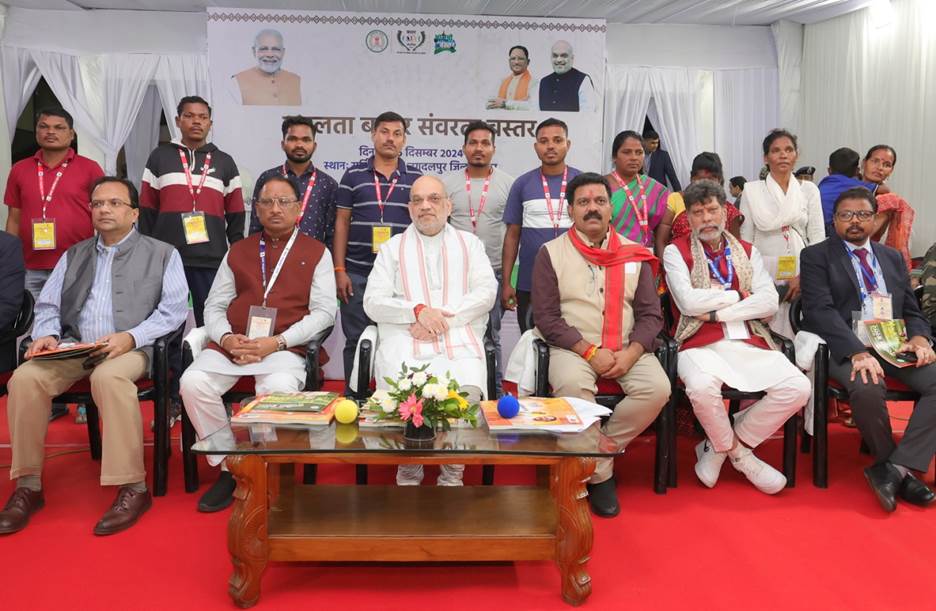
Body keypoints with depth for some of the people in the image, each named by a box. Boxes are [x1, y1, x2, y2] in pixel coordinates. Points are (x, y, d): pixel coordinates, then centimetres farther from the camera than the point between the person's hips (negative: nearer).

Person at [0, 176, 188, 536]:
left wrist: (131, 337, -16)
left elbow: (174, 309, -2)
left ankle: (133, 488, -30)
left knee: (109, 377, -37)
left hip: (132, 349, -4)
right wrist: (47, 334, -4)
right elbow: (47, 306, 18)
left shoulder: (162, 254, 10)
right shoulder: (74, 256, 23)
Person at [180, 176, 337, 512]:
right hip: (232, 344, 4)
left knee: (280, 389, -35)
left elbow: (325, 310, 1)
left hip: (285, 347, -3)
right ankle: (229, 468, -8)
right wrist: (227, 338, -7)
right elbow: (214, 305, 17)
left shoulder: (316, 253, 11)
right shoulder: (238, 251, 21)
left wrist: (276, 342, -12)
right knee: (193, 382, -24)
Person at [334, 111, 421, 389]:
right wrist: (339, 270, -2)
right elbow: (342, 223, 5)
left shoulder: (415, 178, 7)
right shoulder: (354, 175, 6)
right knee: (356, 340, 6)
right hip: (357, 274, 0)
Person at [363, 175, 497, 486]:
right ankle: (408, 473, -4)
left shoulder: (469, 244, 20)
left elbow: (487, 292, 6)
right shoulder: (393, 247, 19)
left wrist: (443, 318, -8)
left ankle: (452, 475, -8)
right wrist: (418, 310, -10)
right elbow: (373, 302, 7)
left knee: (466, 395, -30)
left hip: (460, 342, 0)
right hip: (404, 345, 0)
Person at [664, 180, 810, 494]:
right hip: (701, 344, -4)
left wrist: (716, 312, -8)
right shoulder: (676, 251, 6)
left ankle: (719, 447, 0)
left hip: (749, 343, 4)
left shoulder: (748, 252, 17)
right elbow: (688, 302, -10)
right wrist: (739, 295, 1)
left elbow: (769, 302, 2)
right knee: (702, 386, -37)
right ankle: (738, 454, -3)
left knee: (797, 387, -19)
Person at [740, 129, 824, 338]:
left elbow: (818, 237, 5)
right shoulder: (751, 190, 5)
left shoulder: (809, 189, 8)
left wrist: (804, 276, -6)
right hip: (763, 274, -1)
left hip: (800, 276, 1)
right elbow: (745, 238, 5)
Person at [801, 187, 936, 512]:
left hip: (894, 344, 5)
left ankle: (895, 467, -18)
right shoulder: (816, 256, 4)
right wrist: (857, 351, -24)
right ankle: (901, 470, -8)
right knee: (868, 389, -34)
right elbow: (820, 311, -10)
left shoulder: (892, 257, 21)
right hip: (846, 346, -5)